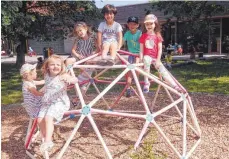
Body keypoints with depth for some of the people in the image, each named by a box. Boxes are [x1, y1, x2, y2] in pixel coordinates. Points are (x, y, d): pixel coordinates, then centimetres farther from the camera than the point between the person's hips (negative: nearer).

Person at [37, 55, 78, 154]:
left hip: (59, 102, -6)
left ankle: (48, 141, -22)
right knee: (40, 119, -11)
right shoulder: (47, 76, 10)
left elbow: (75, 80, -27)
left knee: (48, 118, -28)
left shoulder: (63, 76, -9)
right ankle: (45, 140, 5)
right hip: (46, 102, 6)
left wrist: (70, 80, -46)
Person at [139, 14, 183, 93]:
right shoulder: (143, 36, 4)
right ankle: (146, 83, -26)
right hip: (147, 56, -1)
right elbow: (141, 49, 2)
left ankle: (175, 86, -3)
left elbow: (160, 49, 0)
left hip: (155, 58, 1)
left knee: (164, 72, -8)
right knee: (146, 61, -36)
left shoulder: (157, 36, 4)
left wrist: (158, 60, -8)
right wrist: (141, 59, -11)